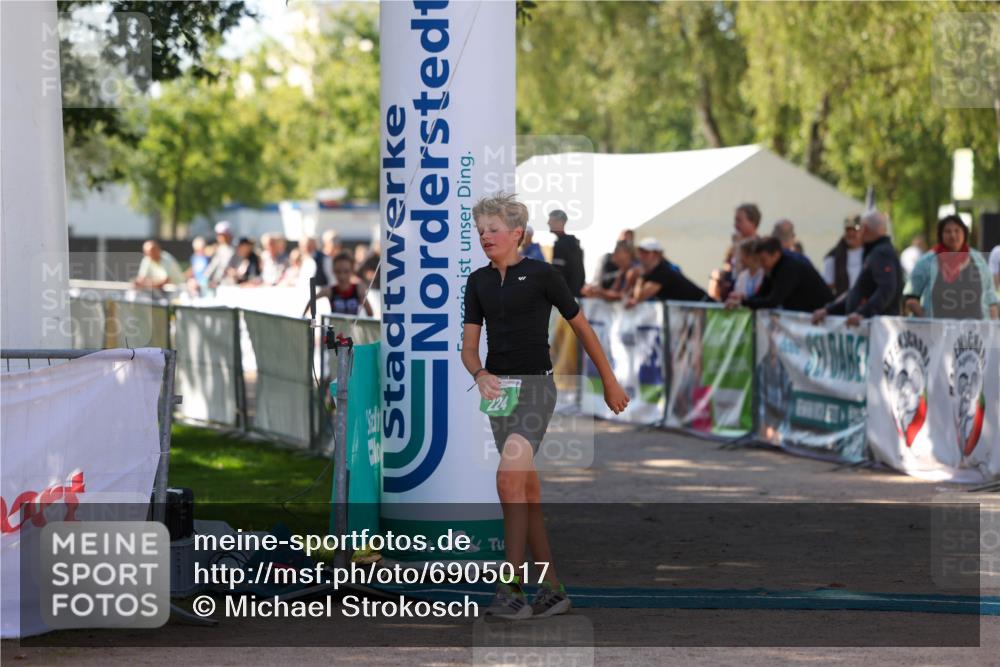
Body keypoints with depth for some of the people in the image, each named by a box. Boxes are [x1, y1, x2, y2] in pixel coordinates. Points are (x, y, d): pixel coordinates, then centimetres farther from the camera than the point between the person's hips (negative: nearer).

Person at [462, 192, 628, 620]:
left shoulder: (543, 275, -6)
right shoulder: (478, 282, 9)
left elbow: (582, 329, 4)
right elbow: (469, 346, 7)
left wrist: (610, 383, 11)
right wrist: (479, 375, -16)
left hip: (535, 387, -6)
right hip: (497, 389, 6)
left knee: (510, 476, -23)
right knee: (527, 491, 8)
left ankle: (511, 588, -24)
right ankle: (552, 590, 14)